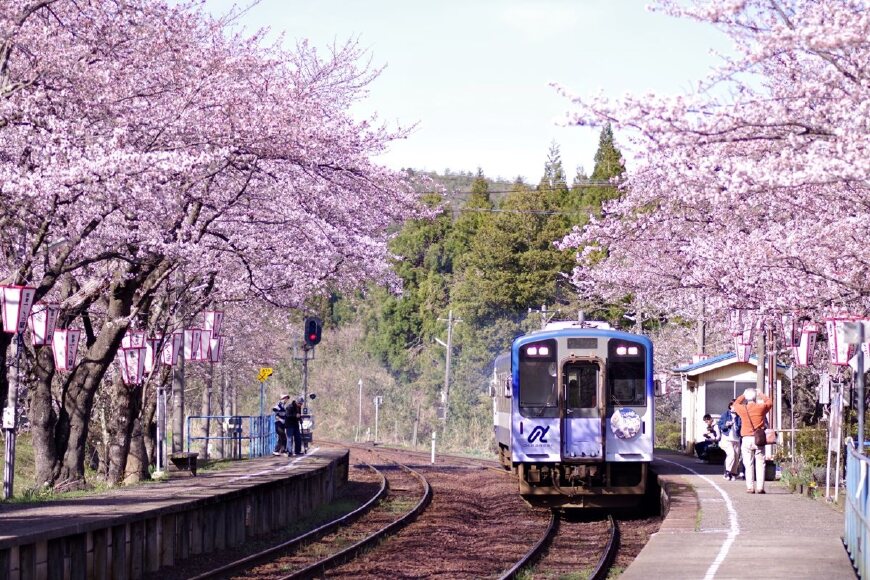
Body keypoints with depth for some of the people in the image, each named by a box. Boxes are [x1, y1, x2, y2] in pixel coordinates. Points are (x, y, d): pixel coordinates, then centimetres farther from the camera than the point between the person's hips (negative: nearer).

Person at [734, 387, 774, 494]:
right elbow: (769, 402, 19)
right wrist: (761, 396, 31)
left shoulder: (742, 409, -2)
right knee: (760, 464, 3)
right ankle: (760, 487, -2)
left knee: (748, 464, 4)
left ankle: (750, 487, 0)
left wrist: (743, 395, 29)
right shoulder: (761, 407, -2)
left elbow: (736, 404, 21)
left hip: (746, 439, 0)